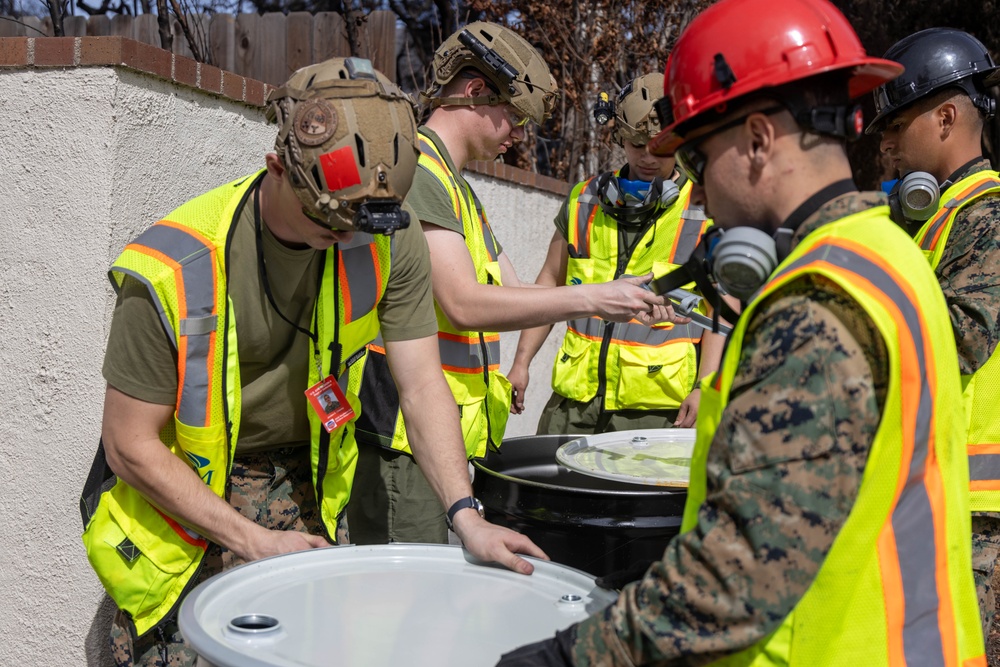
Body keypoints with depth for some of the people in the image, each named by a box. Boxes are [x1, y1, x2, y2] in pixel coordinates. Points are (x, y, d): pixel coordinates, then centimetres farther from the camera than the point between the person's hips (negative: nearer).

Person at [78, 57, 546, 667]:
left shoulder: (392, 238, -15)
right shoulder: (174, 268, -27)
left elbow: (421, 384, -15)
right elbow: (130, 446, -19)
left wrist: (465, 514, -27)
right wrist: (253, 541, -21)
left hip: (308, 490, 4)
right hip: (184, 495, -3)